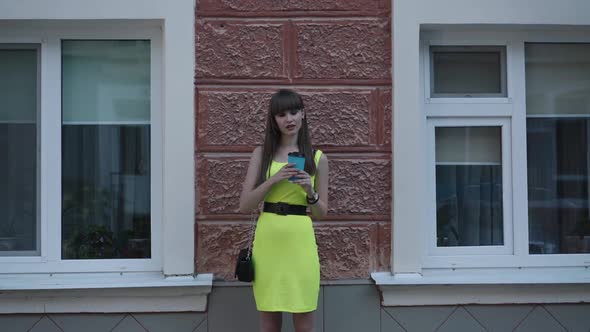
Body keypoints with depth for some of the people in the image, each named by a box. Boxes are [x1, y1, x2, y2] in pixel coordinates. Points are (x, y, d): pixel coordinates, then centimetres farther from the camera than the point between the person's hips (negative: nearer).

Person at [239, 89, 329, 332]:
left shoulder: (317, 158, 5)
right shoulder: (261, 154, 5)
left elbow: (322, 213, 8)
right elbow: (244, 206, -1)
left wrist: (310, 192, -11)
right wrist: (273, 179, -13)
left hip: (300, 242, 0)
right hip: (267, 241, 1)